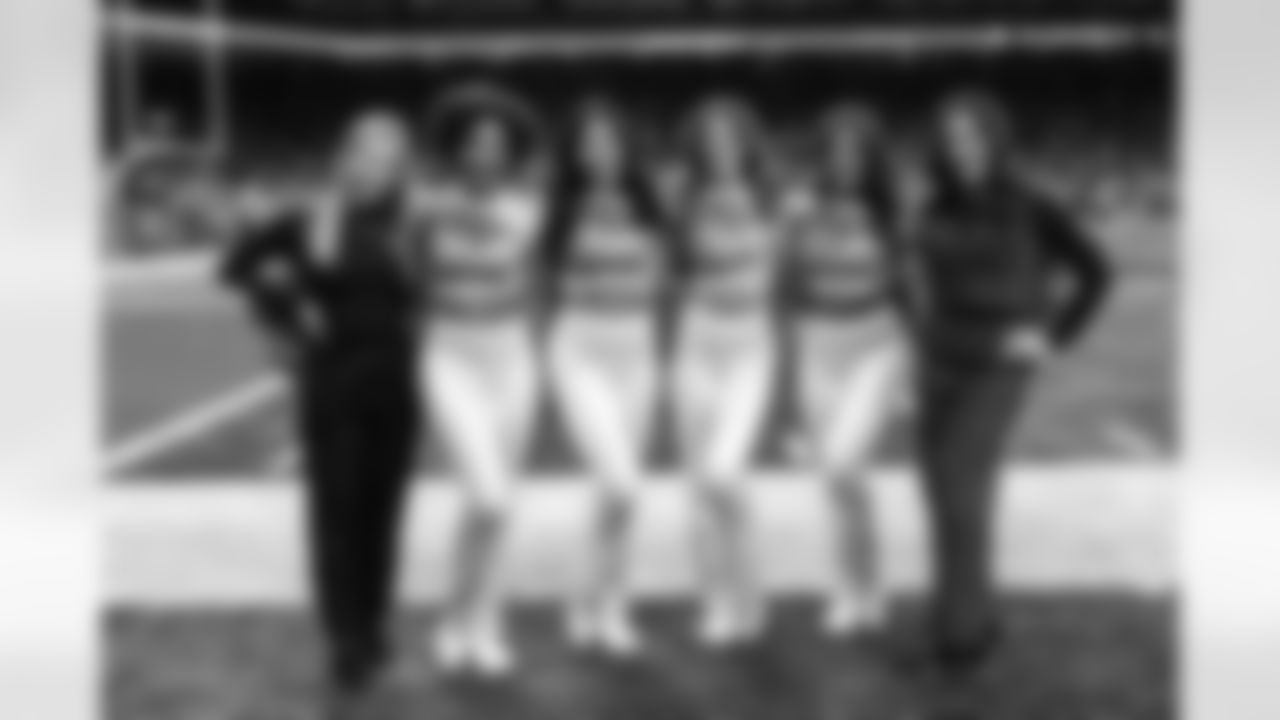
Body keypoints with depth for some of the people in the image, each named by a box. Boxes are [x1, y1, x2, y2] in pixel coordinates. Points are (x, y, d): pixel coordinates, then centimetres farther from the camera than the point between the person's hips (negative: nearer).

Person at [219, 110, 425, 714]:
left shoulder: (415, 232, 1)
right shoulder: (312, 224, -2)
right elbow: (241, 262, 8)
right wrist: (281, 323, 4)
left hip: (394, 384, 2)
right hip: (331, 380, -2)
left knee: (379, 511, 7)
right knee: (335, 509, -7)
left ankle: (370, 632, 21)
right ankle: (346, 643, -8)